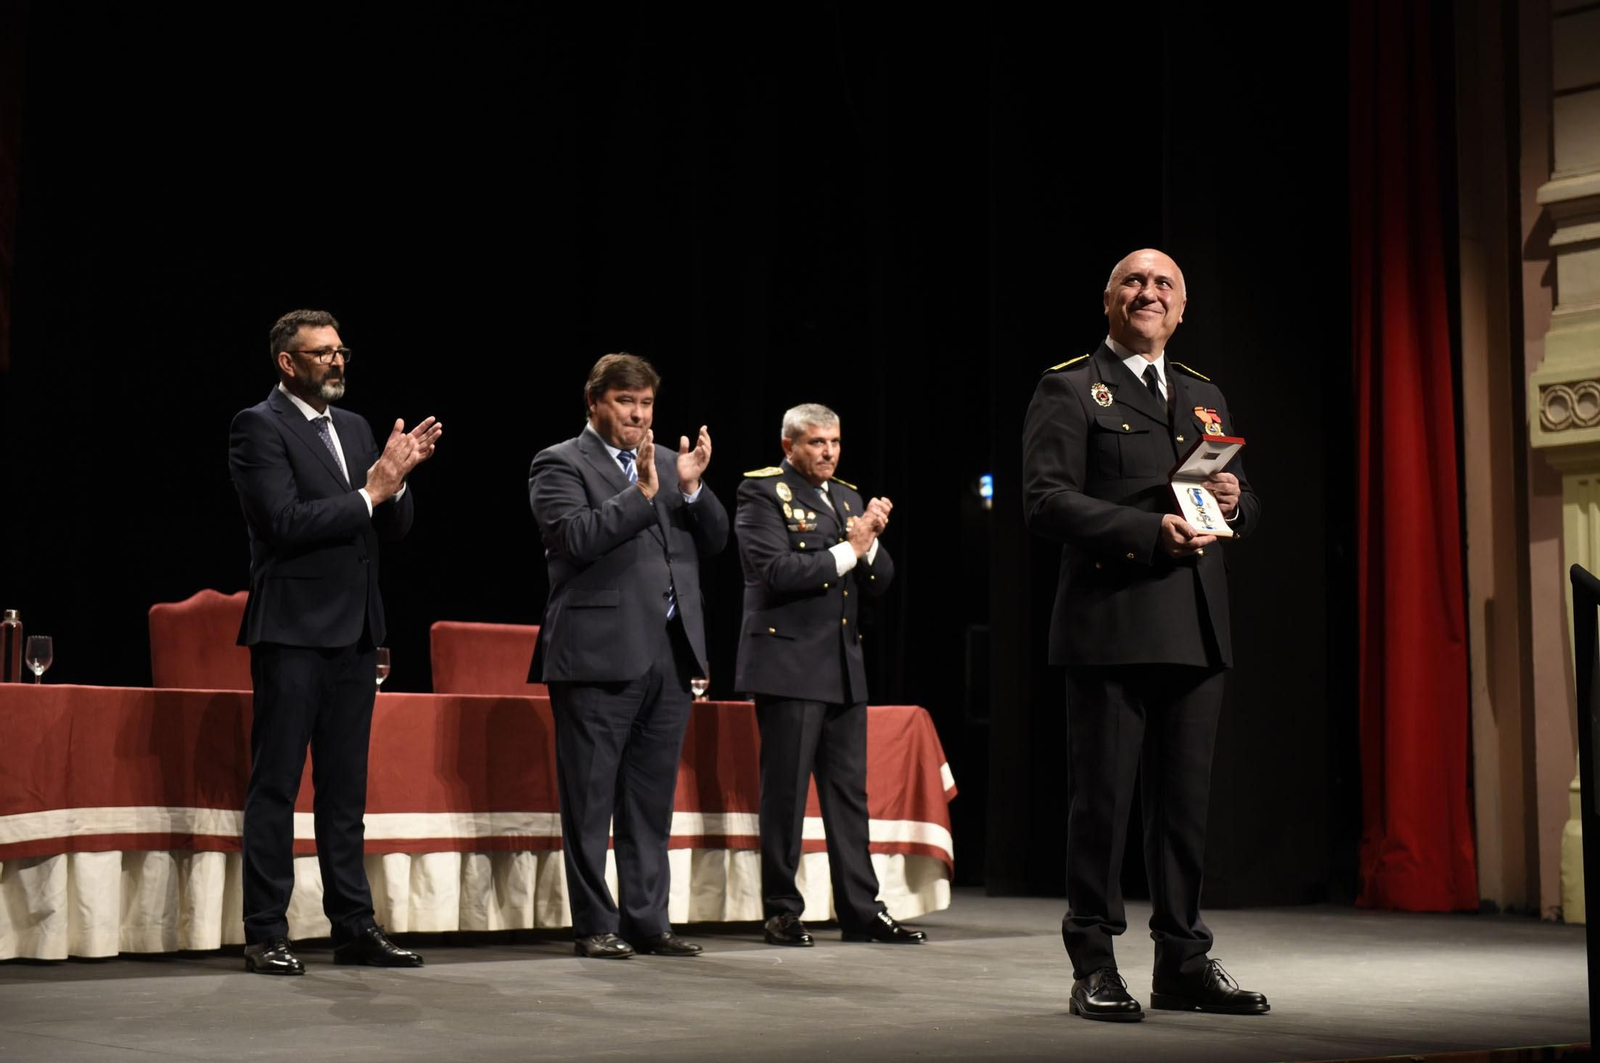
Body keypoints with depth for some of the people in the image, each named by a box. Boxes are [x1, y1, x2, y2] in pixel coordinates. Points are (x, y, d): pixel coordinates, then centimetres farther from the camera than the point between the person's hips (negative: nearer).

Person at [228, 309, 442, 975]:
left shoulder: (356, 430, 16)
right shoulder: (259, 427, -6)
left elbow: (393, 528, 14)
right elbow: (287, 521, -17)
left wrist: (397, 479, -5)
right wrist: (369, 492, -14)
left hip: (353, 631, 7)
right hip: (293, 629, -7)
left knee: (346, 788, 11)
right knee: (275, 787, -2)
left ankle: (354, 926, 16)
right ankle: (266, 936, 3)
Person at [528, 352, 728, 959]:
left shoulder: (669, 463, 17)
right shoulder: (560, 465, -1)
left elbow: (715, 541, 13)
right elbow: (576, 537, -16)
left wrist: (692, 488, -4)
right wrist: (641, 493, -19)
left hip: (670, 654, 6)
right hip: (600, 654, -6)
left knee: (652, 800, 10)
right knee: (590, 801, 0)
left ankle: (647, 921, 17)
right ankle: (595, 926, 7)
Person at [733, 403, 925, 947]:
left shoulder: (848, 497, 16)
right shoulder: (762, 491, -4)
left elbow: (880, 580, 13)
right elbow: (775, 571, -17)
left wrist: (870, 542, -7)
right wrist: (847, 550, -13)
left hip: (843, 665, 7)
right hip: (790, 663, -7)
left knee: (849, 791, 9)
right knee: (785, 792, -1)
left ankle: (861, 910, 13)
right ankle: (782, 911, 7)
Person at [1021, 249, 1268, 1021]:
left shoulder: (1205, 397, 21)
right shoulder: (1069, 390, 1)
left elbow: (1246, 511, 24)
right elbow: (1046, 502, -10)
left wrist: (1233, 500, -1)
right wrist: (1150, 531, -20)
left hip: (1196, 629, 6)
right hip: (1111, 624, -6)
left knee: (1186, 800, 10)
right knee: (1102, 799, -2)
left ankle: (1182, 963, 19)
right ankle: (1094, 968, 6)